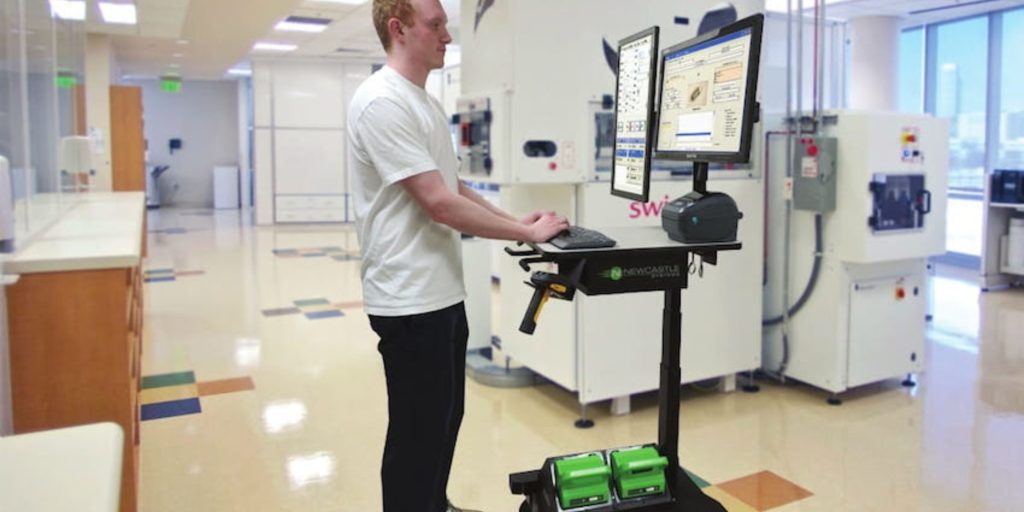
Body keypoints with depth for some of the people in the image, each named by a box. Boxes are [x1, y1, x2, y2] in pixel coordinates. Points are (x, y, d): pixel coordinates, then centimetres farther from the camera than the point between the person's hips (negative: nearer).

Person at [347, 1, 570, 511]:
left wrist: (514, 220, 7)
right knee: (418, 429, 4)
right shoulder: (382, 101, -18)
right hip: (410, 299, -10)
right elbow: (439, 203, -22)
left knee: (445, 417, 21)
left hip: (442, 292, 10)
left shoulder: (425, 103, 13)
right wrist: (526, 233, -15)